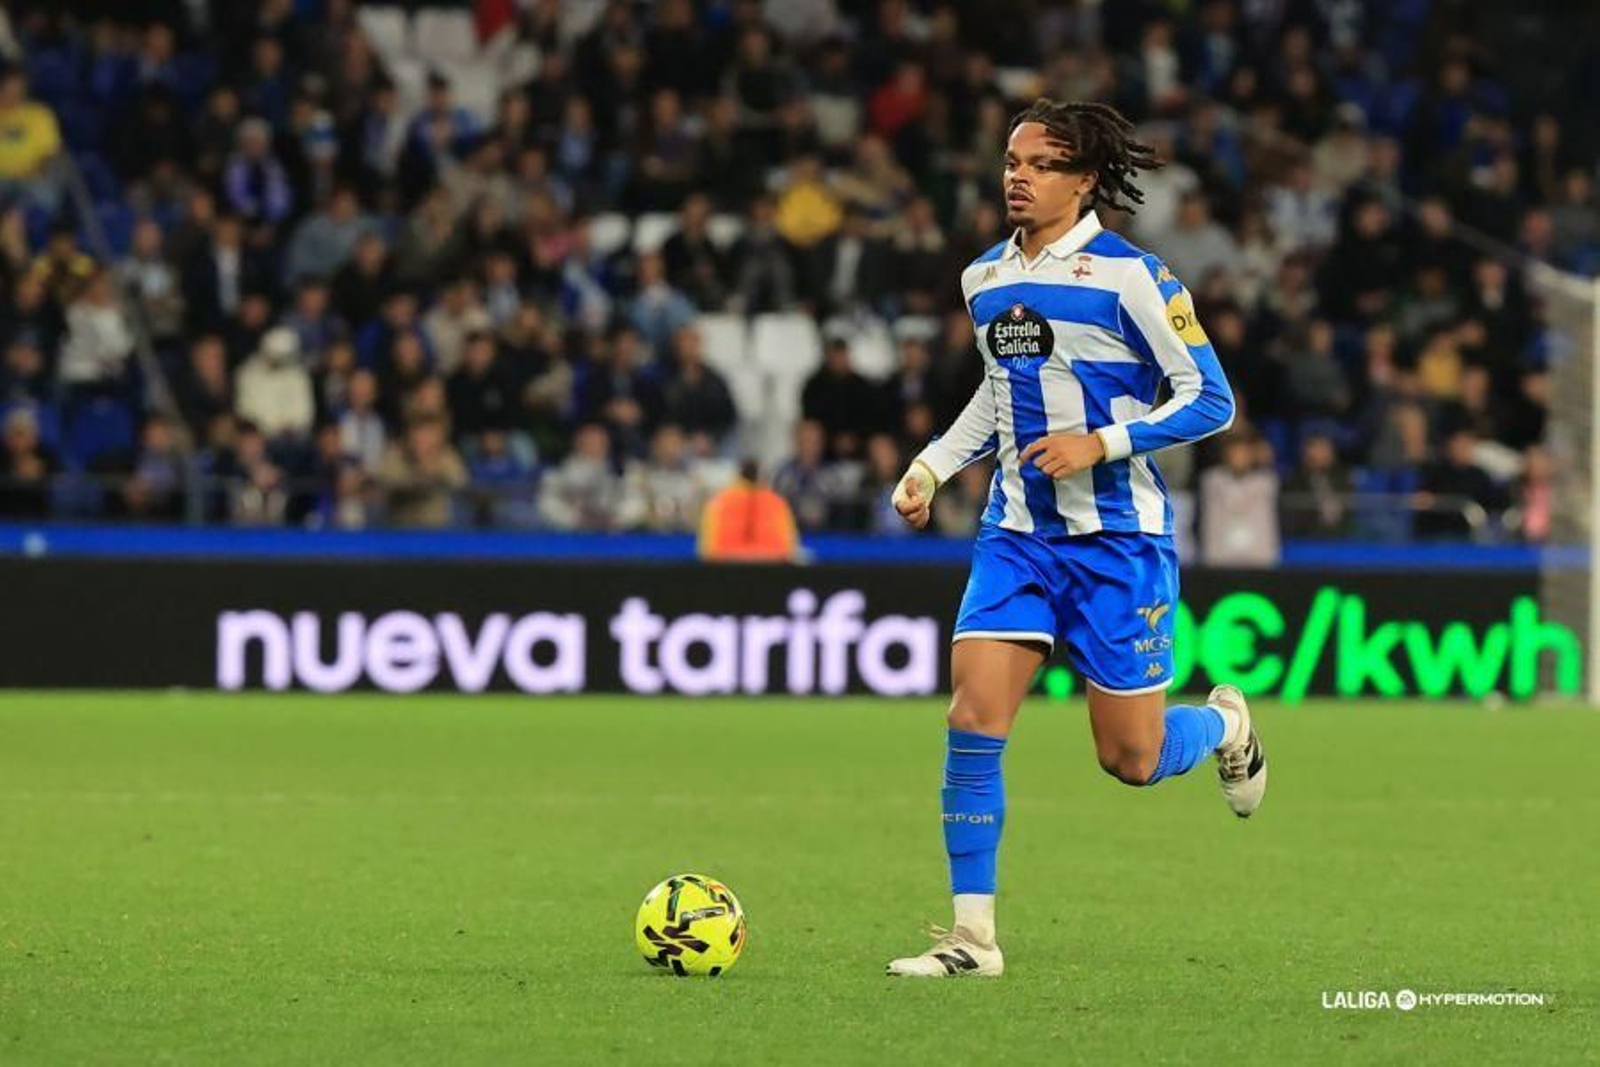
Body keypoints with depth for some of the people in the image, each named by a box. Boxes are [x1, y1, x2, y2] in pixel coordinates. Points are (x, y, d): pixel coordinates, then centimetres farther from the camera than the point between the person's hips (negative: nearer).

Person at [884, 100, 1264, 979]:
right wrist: (933, 465, 13)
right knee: (973, 718, -12)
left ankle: (1225, 725, 37)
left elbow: (1210, 401, -9)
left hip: (1117, 537, -5)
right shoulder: (984, 280, 9)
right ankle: (972, 935, -6)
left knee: (1132, 759, 1)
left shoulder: (1127, 275, -11)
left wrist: (1101, 443, -19)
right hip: (1018, 534, 5)